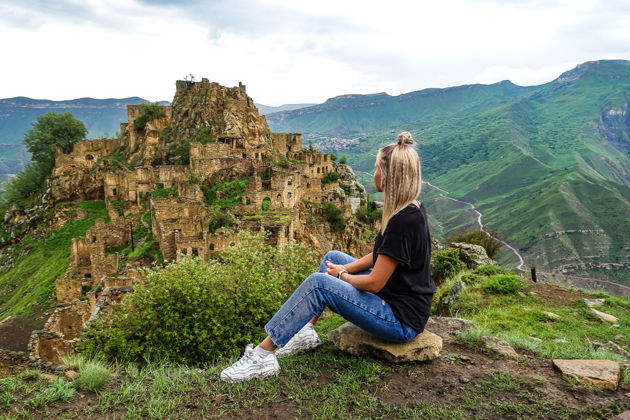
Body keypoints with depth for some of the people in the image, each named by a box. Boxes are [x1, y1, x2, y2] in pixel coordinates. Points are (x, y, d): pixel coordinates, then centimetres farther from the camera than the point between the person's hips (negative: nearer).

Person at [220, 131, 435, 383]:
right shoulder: (409, 210, 5)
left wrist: (342, 276, -4)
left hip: (403, 319, -10)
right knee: (333, 258, 14)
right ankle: (305, 333, 17)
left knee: (318, 283, -20)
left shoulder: (404, 220, -25)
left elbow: (374, 283, -23)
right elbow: (380, 256, 15)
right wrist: (346, 269, 2)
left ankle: (262, 355, -10)